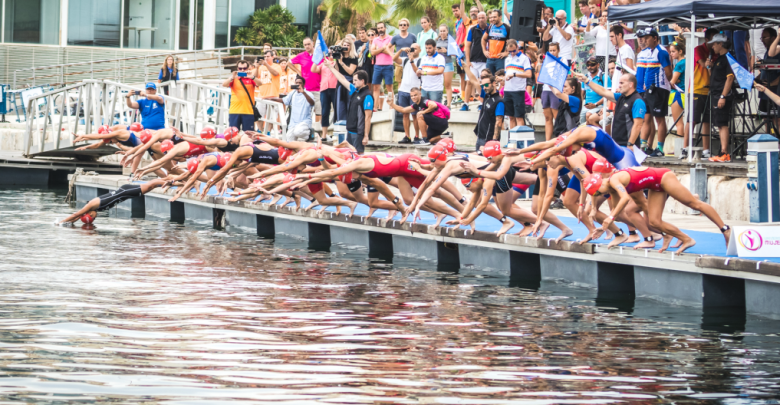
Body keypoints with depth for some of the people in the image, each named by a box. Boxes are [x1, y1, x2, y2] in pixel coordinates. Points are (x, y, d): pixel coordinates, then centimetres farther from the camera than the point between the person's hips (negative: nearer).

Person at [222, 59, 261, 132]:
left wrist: (252, 77, -31)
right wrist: (232, 78, -28)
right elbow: (224, 85, -9)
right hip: (234, 110, 0)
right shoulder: (234, 78, 8)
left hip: (248, 111, 0)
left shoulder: (250, 78, 8)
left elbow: (259, 83, -11)